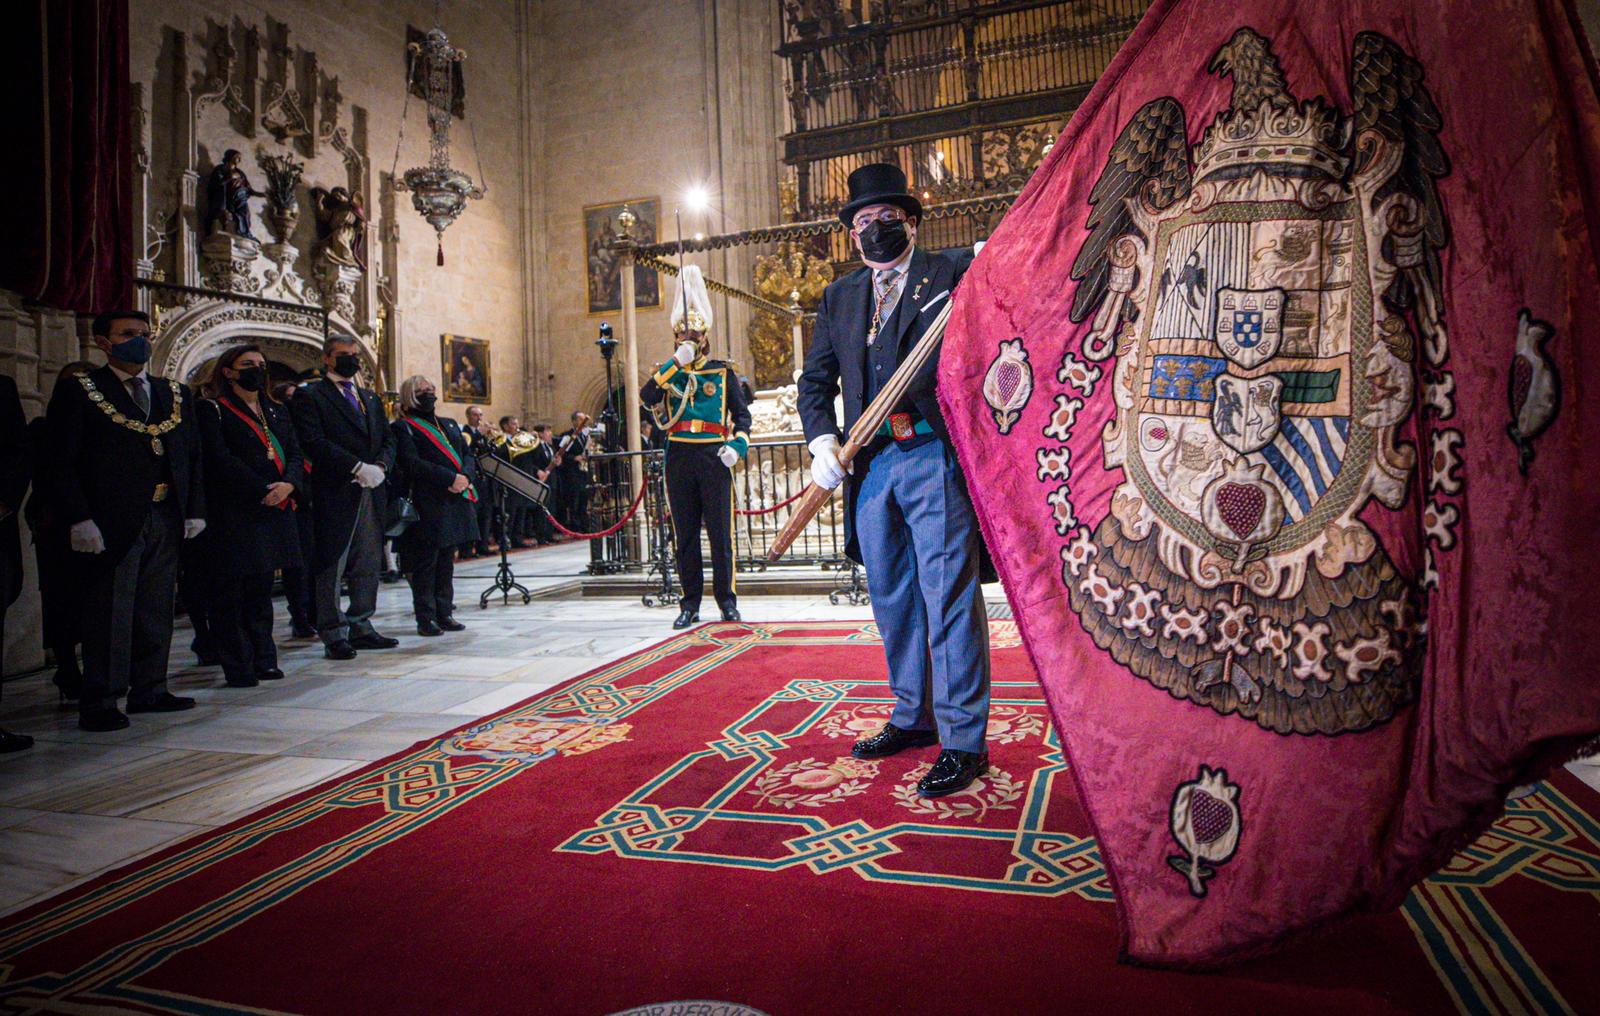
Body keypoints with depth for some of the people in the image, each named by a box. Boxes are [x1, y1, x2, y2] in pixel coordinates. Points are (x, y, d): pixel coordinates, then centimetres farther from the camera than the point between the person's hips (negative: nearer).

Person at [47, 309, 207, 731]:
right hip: (112, 521, -5)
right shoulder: (77, 391, 1)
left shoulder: (176, 393, 16)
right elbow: (61, 462, -5)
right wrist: (79, 519, -14)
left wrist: (195, 509, 7)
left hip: (165, 519, 5)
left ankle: (149, 689, 22)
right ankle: (99, 702, 8)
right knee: (109, 611, -1)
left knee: (156, 609, 11)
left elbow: (193, 455, 16)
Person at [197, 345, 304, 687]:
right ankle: (238, 666, 3)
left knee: (261, 588, 12)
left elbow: (294, 454, 10)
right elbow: (220, 459, -11)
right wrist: (263, 491, -17)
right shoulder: (213, 411, 0)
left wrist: (288, 484, -10)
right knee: (232, 590, -2)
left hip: (274, 511, 6)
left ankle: (263, 659, 18)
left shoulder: (277, 412, 19)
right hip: (235, 513, -6)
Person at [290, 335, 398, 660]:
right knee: (332, 566, 0)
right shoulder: (310, 396, -1)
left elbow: (387, 438, 15)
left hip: (372, 491, 6)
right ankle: (334, 635, 6)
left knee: (368, 565, 10)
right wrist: (358, 467, -19)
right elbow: (314, 442, -13)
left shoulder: (370, 398, 20)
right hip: (335, 493, -6)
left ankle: (361, 627, 19)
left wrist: (380, 466, -6)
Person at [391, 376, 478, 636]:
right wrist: (450, 478, -19)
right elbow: (412, 463, -14)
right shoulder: (402, 427, -1)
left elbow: (468, 455, 12)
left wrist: (465, 476, -10)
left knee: (446, 561, 10)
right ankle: (425, 618, 5)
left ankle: (444, 613, 17)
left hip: (456, 501, 6)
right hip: (427, 504, -6)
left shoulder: (449, 424, 20)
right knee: (425, 562, -2)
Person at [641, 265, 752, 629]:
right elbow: (646, 397, -8)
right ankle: (690, 604, 14)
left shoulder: (722, 372, 8)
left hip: (714, 460, -2)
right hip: (679, 459, 2)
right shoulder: (667, 372, 12)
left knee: (720, 532, 1)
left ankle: (727, 600, 12)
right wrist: (676, 363, -14)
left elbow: (743, 414, 7)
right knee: (685, 534, 6)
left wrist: (736, 446, -11)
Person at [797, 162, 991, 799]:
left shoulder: (955, 273, 5)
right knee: (892, 600, 14)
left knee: (948, 596, -5)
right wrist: (822, 440, 0)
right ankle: (914, 717, 30)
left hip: (936, 457, -5)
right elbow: (815, 381, 17)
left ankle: (963, 741, 5)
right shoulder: (839, 298, 18)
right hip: (871, 464, 6)